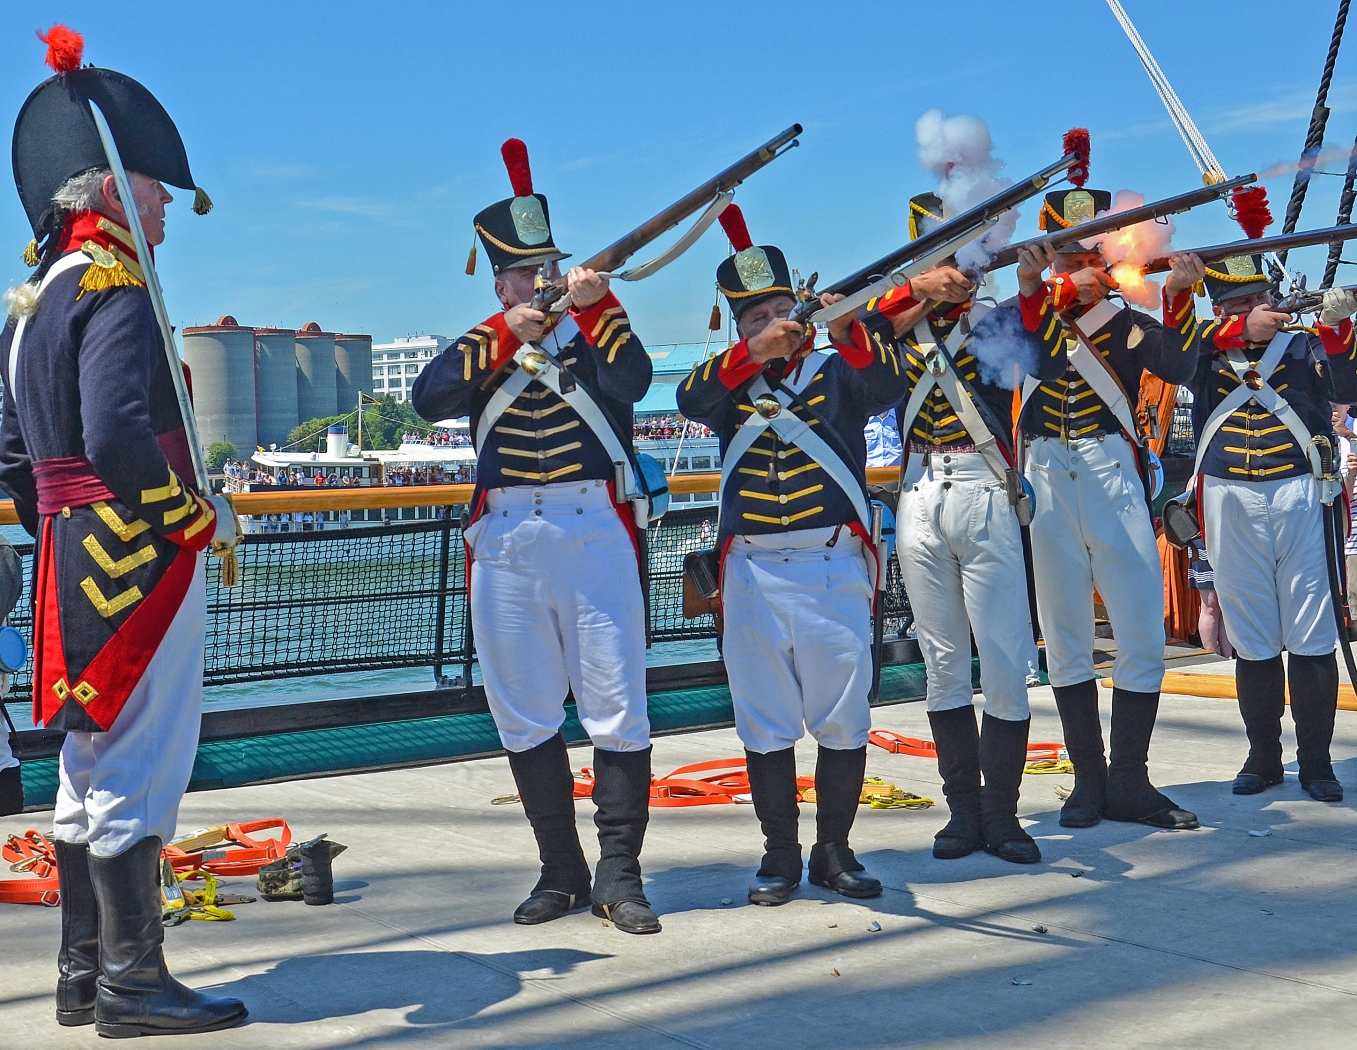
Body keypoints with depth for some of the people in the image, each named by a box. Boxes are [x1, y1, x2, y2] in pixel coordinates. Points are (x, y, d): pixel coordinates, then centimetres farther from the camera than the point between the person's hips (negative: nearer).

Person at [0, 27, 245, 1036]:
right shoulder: (114, 288, -13)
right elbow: (118, 436, -26)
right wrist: (205, 514, -14)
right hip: (140, 559, -10)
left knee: (91, 765, 14)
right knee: (139, 765, -4)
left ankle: (85, 974, 23)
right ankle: (133, 982, 2)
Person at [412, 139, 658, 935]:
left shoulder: (598, 329, 10)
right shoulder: (484, 346, 15)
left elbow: (633, 383, -12)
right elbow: (429, 400, -5)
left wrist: (594, 305, -21)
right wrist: (505, 336, -13)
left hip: (594, 531, -3)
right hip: (505, 541, 3)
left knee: (616, 709, -5)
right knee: (527, 717, 6)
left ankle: (619, 876, 1)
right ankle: (562, 873, 16)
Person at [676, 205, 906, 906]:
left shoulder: (838, 372, 9)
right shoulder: (730, 382, 13)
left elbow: (887, 389, -13)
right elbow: (691, 401, -10)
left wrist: (849, 333, -32)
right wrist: (753, 353, -26)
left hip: (833, 566, -1)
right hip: (754, 575, 1)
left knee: (842, 719, 3)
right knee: (765, 723, 5)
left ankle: (834, 851, 15)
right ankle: (780, 855, 15)